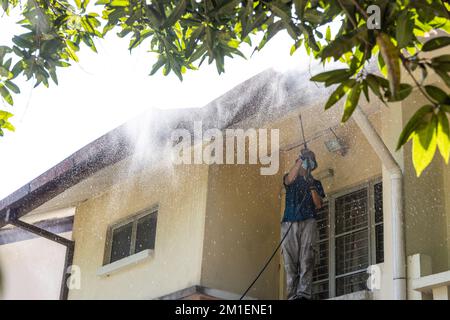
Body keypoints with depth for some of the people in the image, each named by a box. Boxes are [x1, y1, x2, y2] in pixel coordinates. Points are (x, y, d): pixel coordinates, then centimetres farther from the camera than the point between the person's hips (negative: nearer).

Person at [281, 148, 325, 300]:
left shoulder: (316, 183, 23)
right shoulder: (290, 179, 21)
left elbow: (318, 205, 9)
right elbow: (289, 179, -6)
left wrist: (311, 186, -5)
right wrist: (300, 160, -16)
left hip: (308, 223, 0)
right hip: (289, 224, 0)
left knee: (306, 260, -16)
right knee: (290, 261, -10)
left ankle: (304, 293, -26)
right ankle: (292, 295, -15)